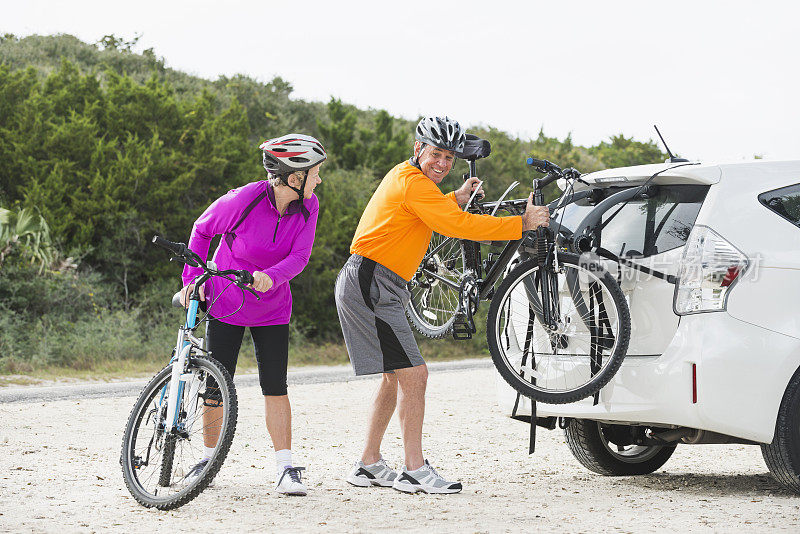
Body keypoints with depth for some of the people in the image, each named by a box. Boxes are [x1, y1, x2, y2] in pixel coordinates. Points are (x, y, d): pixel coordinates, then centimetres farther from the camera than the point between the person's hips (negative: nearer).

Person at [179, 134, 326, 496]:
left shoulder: (308, 206, -12)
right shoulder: (244, 200, -23)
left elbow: (299, 257, -17)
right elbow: (202, 230, -6)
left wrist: (271, 276, -36)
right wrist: (193, 278, -11)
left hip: (272, 308, 2)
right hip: (227, 301, -2)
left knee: (275, 387, -5)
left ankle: (285, 468, -3)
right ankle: (209, 458, 18)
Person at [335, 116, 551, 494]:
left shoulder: (405, 177, 18)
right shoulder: (413, 182, -14)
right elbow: (459, 226, -23)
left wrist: (455, 199, 29)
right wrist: (522, 224, -20)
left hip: (375, 288, 11)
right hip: (370, 285, -11)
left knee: (396, 377, 16)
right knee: (414, 373, -13)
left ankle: (369, 465, 21)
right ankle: (415, 470, -12)